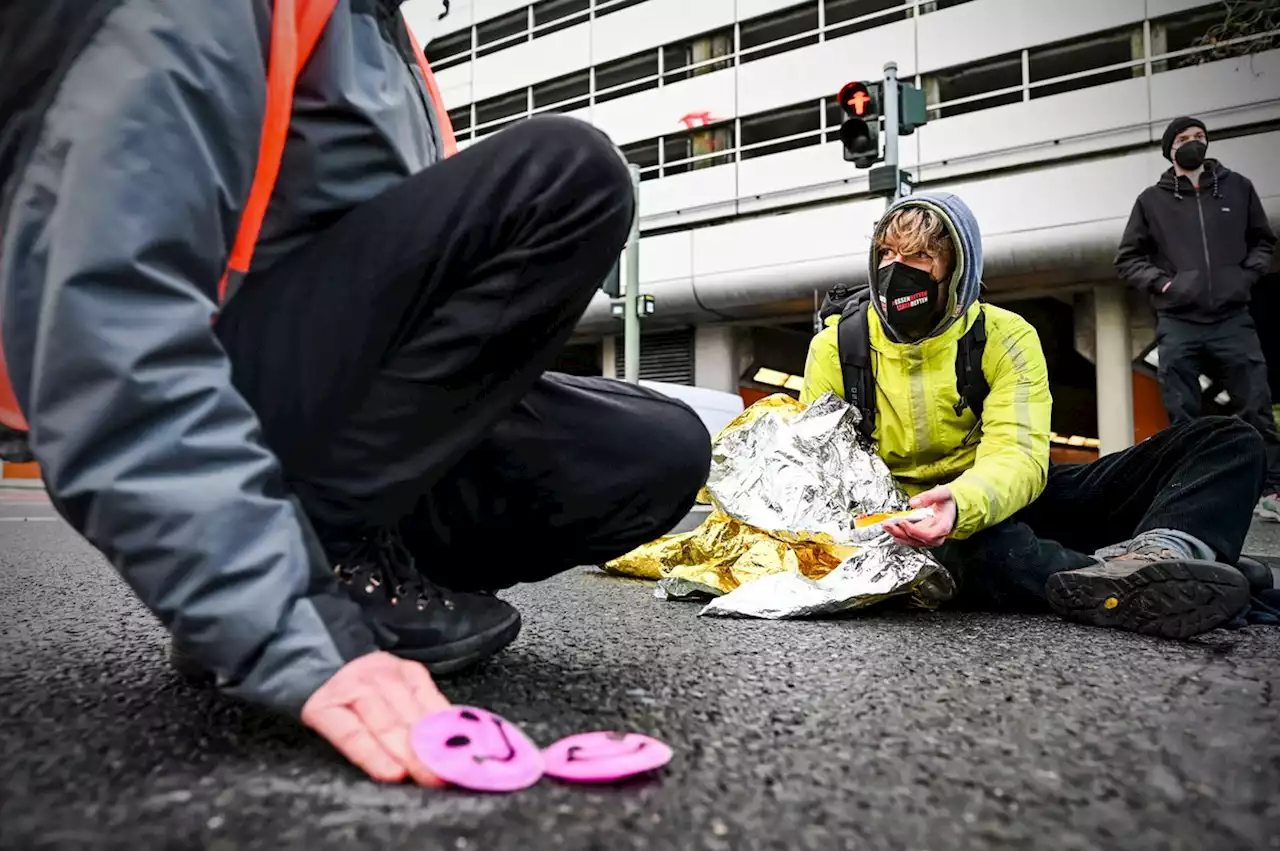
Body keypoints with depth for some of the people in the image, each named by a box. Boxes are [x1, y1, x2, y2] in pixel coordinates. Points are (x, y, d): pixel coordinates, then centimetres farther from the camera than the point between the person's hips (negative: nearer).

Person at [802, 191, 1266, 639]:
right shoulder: (836, 346, -4)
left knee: (1227, 442, -13)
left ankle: (1165, 548, -43)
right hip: (913, 514, -2)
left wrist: (962, 504, -42)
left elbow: (1018, 456, -18)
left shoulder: (1005, 336, -6)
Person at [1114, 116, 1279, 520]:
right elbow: (1127, 258, 10)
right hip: (1177, 324, -1)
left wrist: (1247, 274, 1)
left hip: (1232, 320, 1)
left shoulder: (1237, 187, 13)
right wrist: (1160, 283, -5)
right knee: (1183, 419, 2)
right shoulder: (1151, 200, 8)